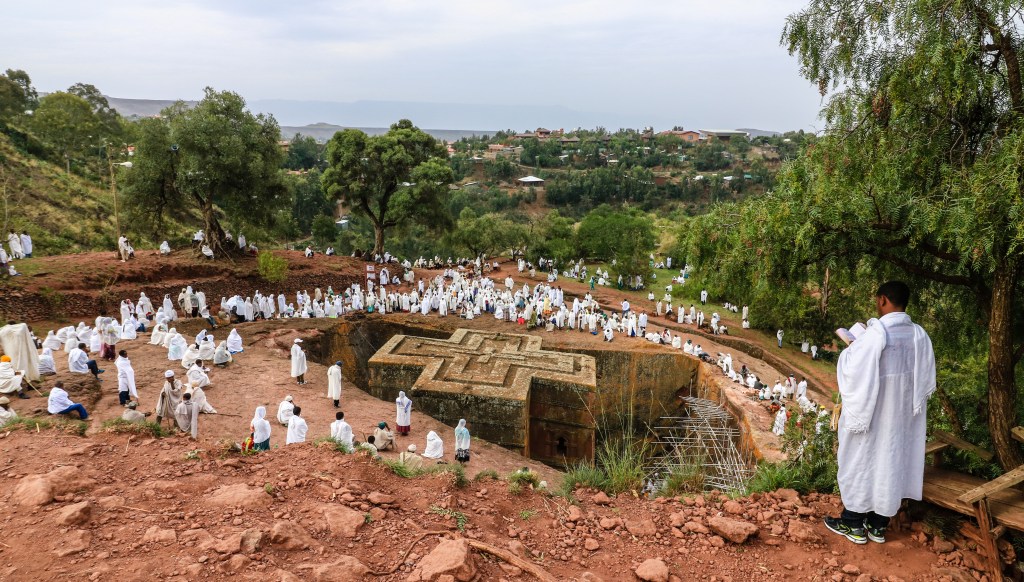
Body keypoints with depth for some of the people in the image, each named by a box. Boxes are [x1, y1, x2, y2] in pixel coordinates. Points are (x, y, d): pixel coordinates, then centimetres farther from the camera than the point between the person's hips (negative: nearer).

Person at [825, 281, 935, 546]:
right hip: (903, 415, 6)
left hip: (871, 411, -6)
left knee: (861, 461, 8)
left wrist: (850, 349, 1)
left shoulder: (876, 334, -23)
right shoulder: (919, 335, -3)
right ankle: (878, 524, 26)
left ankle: (854, 524, 19)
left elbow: (852, 368, -17)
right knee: (892, 460, 15)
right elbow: (926, 379, 5)